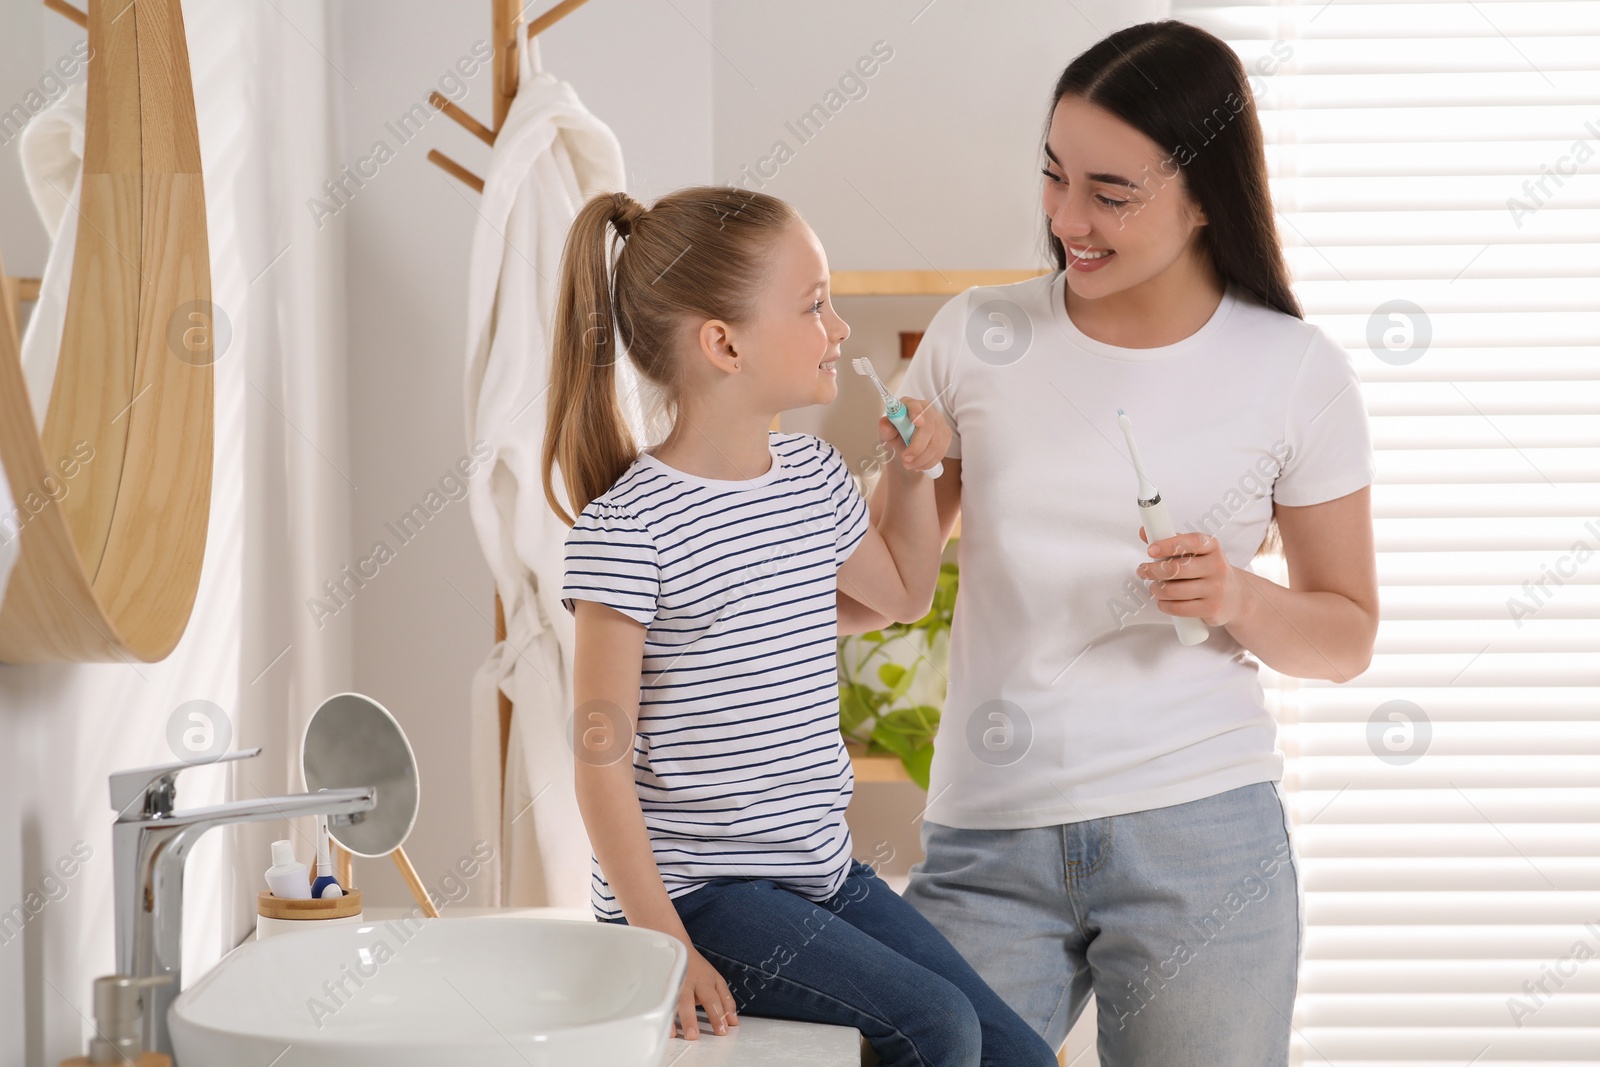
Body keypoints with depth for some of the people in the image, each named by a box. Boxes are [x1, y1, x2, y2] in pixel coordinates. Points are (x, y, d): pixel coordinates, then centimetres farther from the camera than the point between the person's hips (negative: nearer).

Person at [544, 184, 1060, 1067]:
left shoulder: (815, 479, 8)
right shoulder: (626, 529, -16)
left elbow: (904, 592, 30)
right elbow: (601, 756, -16)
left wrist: (912, 472, 14)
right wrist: (661, 942, -20)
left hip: (822, 869, 8)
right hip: (694, 886, -8)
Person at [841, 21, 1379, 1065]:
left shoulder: (1297, 372, 1)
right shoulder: (977, 339, 4)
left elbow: (1348, 636, 8)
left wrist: (1241, 601, -12)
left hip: (1200, 834, -1)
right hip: (988, 842, 1)